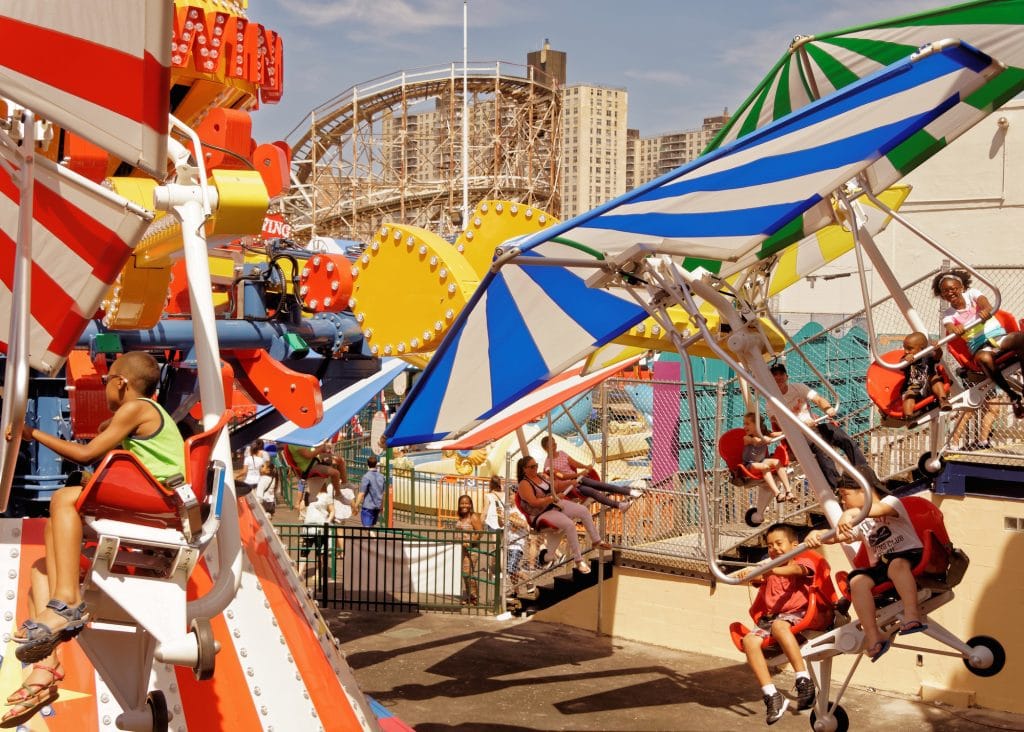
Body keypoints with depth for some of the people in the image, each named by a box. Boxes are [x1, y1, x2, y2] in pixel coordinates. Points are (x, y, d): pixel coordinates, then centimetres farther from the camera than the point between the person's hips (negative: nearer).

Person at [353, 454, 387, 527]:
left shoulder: (366, 477, -13)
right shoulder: (381, 477, 5)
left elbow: (362, 493, -15)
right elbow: (383, 493, 13)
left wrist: (356, 506, -9)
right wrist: (382, 506, 25)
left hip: (367, 507, -6)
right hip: (377, 507, 6)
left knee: (367, 527, -7)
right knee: (372, 526, 19)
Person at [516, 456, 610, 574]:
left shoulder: (542, 476, 10)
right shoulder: (524, 484, -15)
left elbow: (557, 486, 15)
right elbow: (534, 502, -26)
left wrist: (569, 482, -2)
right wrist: (551, 498, -29)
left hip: (556, 504, 9)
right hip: (542, 514, -9)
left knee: (583, 511, -2)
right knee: (569, 524, -29)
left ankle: (597, 541, 12)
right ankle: (578, 560, -23)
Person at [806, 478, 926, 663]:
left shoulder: (890, 501, 5)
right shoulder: (859, 523, 22)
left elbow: (880, 509, -21)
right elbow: (836, 536, 5)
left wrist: (852, 512, -41)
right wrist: (816, 534, -18)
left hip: (909, 555, -5)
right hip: (880, 566, 5)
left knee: (897, 565, -39)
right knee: (857, 581, -25)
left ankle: (912, 615, -54)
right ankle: (873, 638, -36)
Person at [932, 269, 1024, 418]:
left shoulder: (972, 294, 6)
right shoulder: (948, 314, 6)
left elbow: (986, 304, -16)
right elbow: (948, 328, -16)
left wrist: (986, 310, -41)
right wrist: (954, 329, -42)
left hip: (999, 336, 0)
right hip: (980, 347, 0)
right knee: (983, 358, -39)